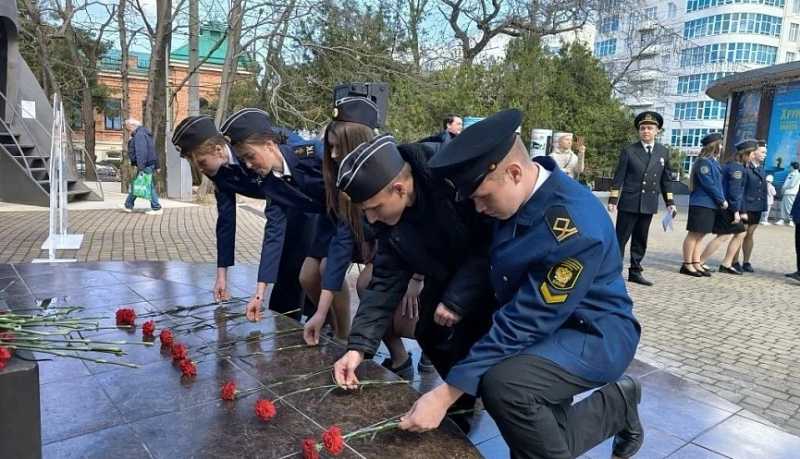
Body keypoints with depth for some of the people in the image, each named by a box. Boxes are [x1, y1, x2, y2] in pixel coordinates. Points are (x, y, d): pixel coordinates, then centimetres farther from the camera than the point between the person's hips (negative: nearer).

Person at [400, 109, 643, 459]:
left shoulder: (575, 227, -31)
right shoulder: (514, 193, -8)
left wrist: (447, 393, -28)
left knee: (503, 385, -30)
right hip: (542, 326, 7)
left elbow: (526, 322, -30)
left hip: (594, 332, -7)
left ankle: (614, 405, -5)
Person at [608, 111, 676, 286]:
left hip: (649, 204, 4)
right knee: (620, 239, -2)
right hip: (629, 203, -4)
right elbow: (619, 177, -3)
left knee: (640, 240, 10)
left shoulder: (663, 152, 9)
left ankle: (635, 272, 19)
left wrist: (669, 202, 9)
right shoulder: (629, 151, -2)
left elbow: (666, 179, 12)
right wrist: (613, 199, -8)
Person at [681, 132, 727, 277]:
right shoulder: (704, 162, -13)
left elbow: (718, 183, 17)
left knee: (700, 235, 12)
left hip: (710, 205, 9)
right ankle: (687, 265, 2)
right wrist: (722, 200, -11)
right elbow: (709, 184, -17)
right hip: (701, 204, -9)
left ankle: (696, 263, 18)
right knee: (694, 234, -4)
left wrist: (722, 200, 5)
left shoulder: (714, 162, 16)